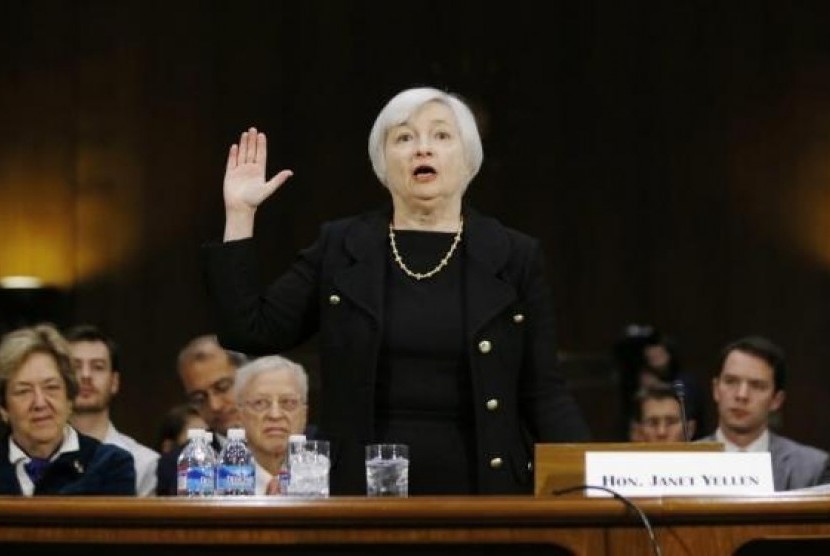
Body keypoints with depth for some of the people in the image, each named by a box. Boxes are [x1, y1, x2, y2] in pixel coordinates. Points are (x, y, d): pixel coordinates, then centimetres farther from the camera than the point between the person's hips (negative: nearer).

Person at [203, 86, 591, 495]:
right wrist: (239, 215, 2)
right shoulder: (340, 248, 8)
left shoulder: (515, 258, 6)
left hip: (479, 491, 0)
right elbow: (250, 331, 6)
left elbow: (543, 392, 4)